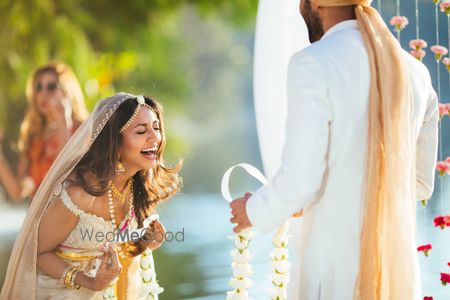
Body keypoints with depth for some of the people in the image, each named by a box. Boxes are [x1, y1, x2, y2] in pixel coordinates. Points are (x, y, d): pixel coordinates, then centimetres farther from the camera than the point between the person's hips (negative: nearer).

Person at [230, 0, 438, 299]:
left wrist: (255, 210, 6)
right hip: (401, 268, 6)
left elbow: (301, 180, -14)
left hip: (338, 269, -6)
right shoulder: (415, 72, 9)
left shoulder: (313, 64, -11)